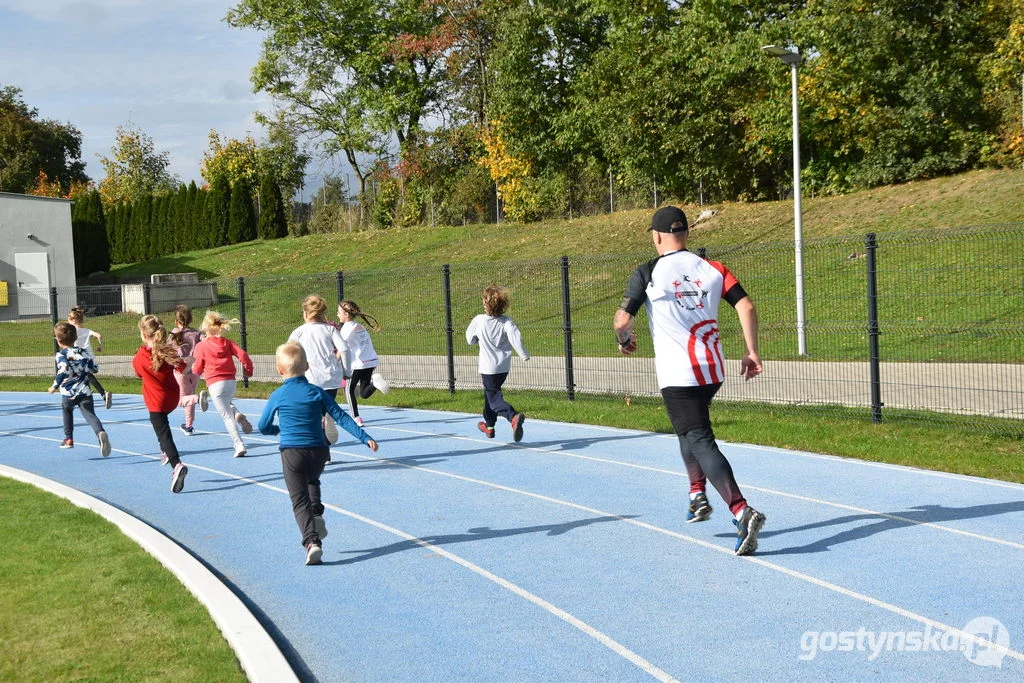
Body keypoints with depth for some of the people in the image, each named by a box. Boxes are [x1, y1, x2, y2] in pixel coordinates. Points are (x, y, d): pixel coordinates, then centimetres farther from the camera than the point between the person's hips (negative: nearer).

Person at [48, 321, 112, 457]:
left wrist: (54, 387, -9)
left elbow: (63, 372, -21)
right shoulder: (83, 352, 8)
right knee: (89, 414, -8)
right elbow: (95, 369, 10)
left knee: (67, 410, 27)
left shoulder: (61, 355, -7)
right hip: (85, 392, 2)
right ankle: (100, 432, -39)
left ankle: (69, 438, 36)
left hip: (69, 393, -2)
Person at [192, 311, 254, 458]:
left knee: (227, 416, 0)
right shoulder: (227, 342, 4)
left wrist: (193, 367, 23)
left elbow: (197, 370, 0)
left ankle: (239, 445, -7)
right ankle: (238, 414, 1)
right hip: (231, 381, 4)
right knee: (228, 403, 33)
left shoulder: (201, 346, -4)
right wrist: (248, 371, 10)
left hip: (215, 384, -4)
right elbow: (242, 355, -6)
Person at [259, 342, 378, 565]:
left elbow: (263, 427, 9)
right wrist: (365, 438, 0)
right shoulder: (317, 392, 2)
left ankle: (312, 541, -21)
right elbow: (342, 418, -1)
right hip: (318, 452, 3)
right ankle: (317, 515, 11)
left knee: (300, 501, -3)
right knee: (312, 481, 33)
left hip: (291, 453, -3)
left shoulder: (278, 396, -1)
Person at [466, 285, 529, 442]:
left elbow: (470, 340, 4)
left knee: (494, 398, -4)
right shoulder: (507, 322, -9)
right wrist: (524, 355, -18)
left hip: (488, 367, -4)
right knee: (490, 392, 24)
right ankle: (489, 426, 36)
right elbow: (515, 337, -25)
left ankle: (514, 417, -32)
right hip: (504, 366, 4)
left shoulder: (479, 320, -10)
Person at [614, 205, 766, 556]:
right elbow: (746, 307, -1)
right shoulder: (712, 269, 7)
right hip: (713, 370, 6)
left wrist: (624, 340, 14)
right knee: (689, 429, 29)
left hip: (677, 375, -6)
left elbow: (623, 320, -8)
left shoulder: (647, 273, -5)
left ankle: (741, 511, -24)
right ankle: (697, 496, 27)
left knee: (700, 441, -9)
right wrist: (751, 352, 5)